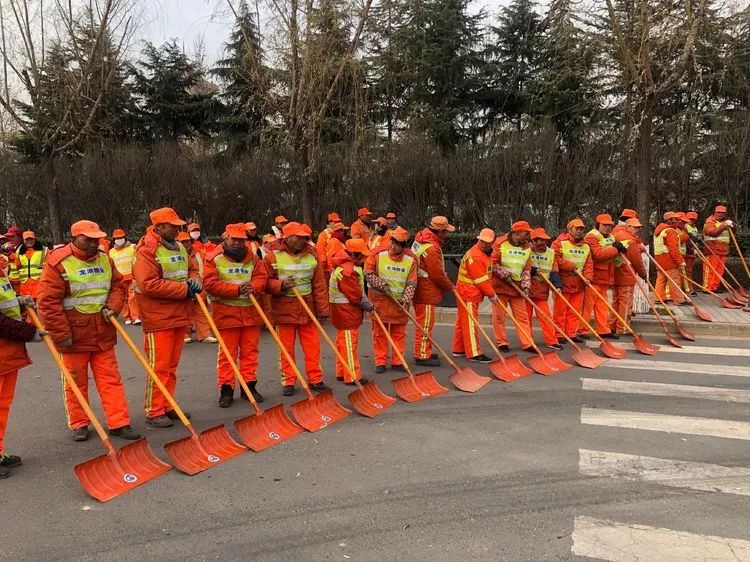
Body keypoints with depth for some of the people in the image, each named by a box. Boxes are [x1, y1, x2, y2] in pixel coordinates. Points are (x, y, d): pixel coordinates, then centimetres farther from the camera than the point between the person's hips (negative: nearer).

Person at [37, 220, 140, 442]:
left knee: (111, 379, 6)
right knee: (76, 382, 9)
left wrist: (113, 307, -8)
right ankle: (79, 424, 24)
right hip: (74, 335, -4)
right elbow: (48, 302, -14)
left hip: (103, 334, 5)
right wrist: (60, 334, -16)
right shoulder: (58, 262, -11)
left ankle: (119, 423, 12)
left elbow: (118, 286, 13)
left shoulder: (105, 260, 5)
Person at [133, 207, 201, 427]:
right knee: (159, 366, -2)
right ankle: (154, 411, 8)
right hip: (158, 318, -8)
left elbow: (192, 269, 23)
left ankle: (166, 406, 25)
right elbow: (148, 284, -23)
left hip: (179, 316, 8)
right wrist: (184, 289, -21)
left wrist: (195, 281, -2)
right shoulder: (147, 250, -13)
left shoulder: (179, 248, 13)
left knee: (172, 365, 14)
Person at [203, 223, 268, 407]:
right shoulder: (214, 259, -2)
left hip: (251, 311, 4)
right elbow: (210, 284, -13)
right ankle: (226, 389, 8)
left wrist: (252, 287, -20)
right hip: (226, 312, -4)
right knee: (227, 353, 0)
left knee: (250, 351, 8)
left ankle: (249, 386, 17)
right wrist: (237, 289, -20)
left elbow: (261, 278, 3)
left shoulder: (253, 258, 11)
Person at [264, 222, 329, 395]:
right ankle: (288, 382, 16)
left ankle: (315, 379, 17)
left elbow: (319, 285, 5)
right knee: (286, 348, 5)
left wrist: (322, 309, 2)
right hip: (284, 309, -2)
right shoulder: (273, 257, -4)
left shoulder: (311, 257, 5)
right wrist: (280, 285, -21)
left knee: (312, 346, 6)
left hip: (307, 309, 3)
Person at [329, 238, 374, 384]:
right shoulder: (347, 271, -24)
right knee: (349, 344, -2)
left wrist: (368, 303, 7)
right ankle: (352, 377, 6)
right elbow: (357, 296, -21)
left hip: (343, 312, 11)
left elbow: (357, 290, 15)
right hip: (347, 313, -11)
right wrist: (370, 306, -7)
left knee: (342, 342, 18)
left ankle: (341, 373, 29)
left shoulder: (344, 264, 10)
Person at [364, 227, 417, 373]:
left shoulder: (411, 260, -3)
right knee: (379, 332, 6)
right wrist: (383, 285, -15)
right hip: (380, 301, -1)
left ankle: (397, 362, 20)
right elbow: (368, 273, -6)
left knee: (399, 333, 8)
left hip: (400, 303, 2)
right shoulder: (378, 255, -7)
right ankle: (380, 362, 16)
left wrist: (406, 299, -15)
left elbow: (411, 283, -2)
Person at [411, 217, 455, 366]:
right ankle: (422, 356, 7)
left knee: (425, 323, 20)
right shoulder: (432, 249, -24)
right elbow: (438, 275, -21)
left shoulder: (422, 238, 8)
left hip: (420, 289, 10)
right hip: (425, 292, -10)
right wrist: (450, 287, -4)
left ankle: (425, 352, 32)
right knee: (425, 324, -1)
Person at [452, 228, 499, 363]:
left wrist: (491, 292, 11)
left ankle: (459, 350, 24)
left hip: (469, 294, 10)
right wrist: (492, 295, -11)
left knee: (462, 322, 15)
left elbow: (486, 277, 19)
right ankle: (474, 353, -1)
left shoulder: (484, 253, 12)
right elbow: (481, 280, -21)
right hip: (468, 295, -10)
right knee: (470, 323, -5)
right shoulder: (476, 257, -22)